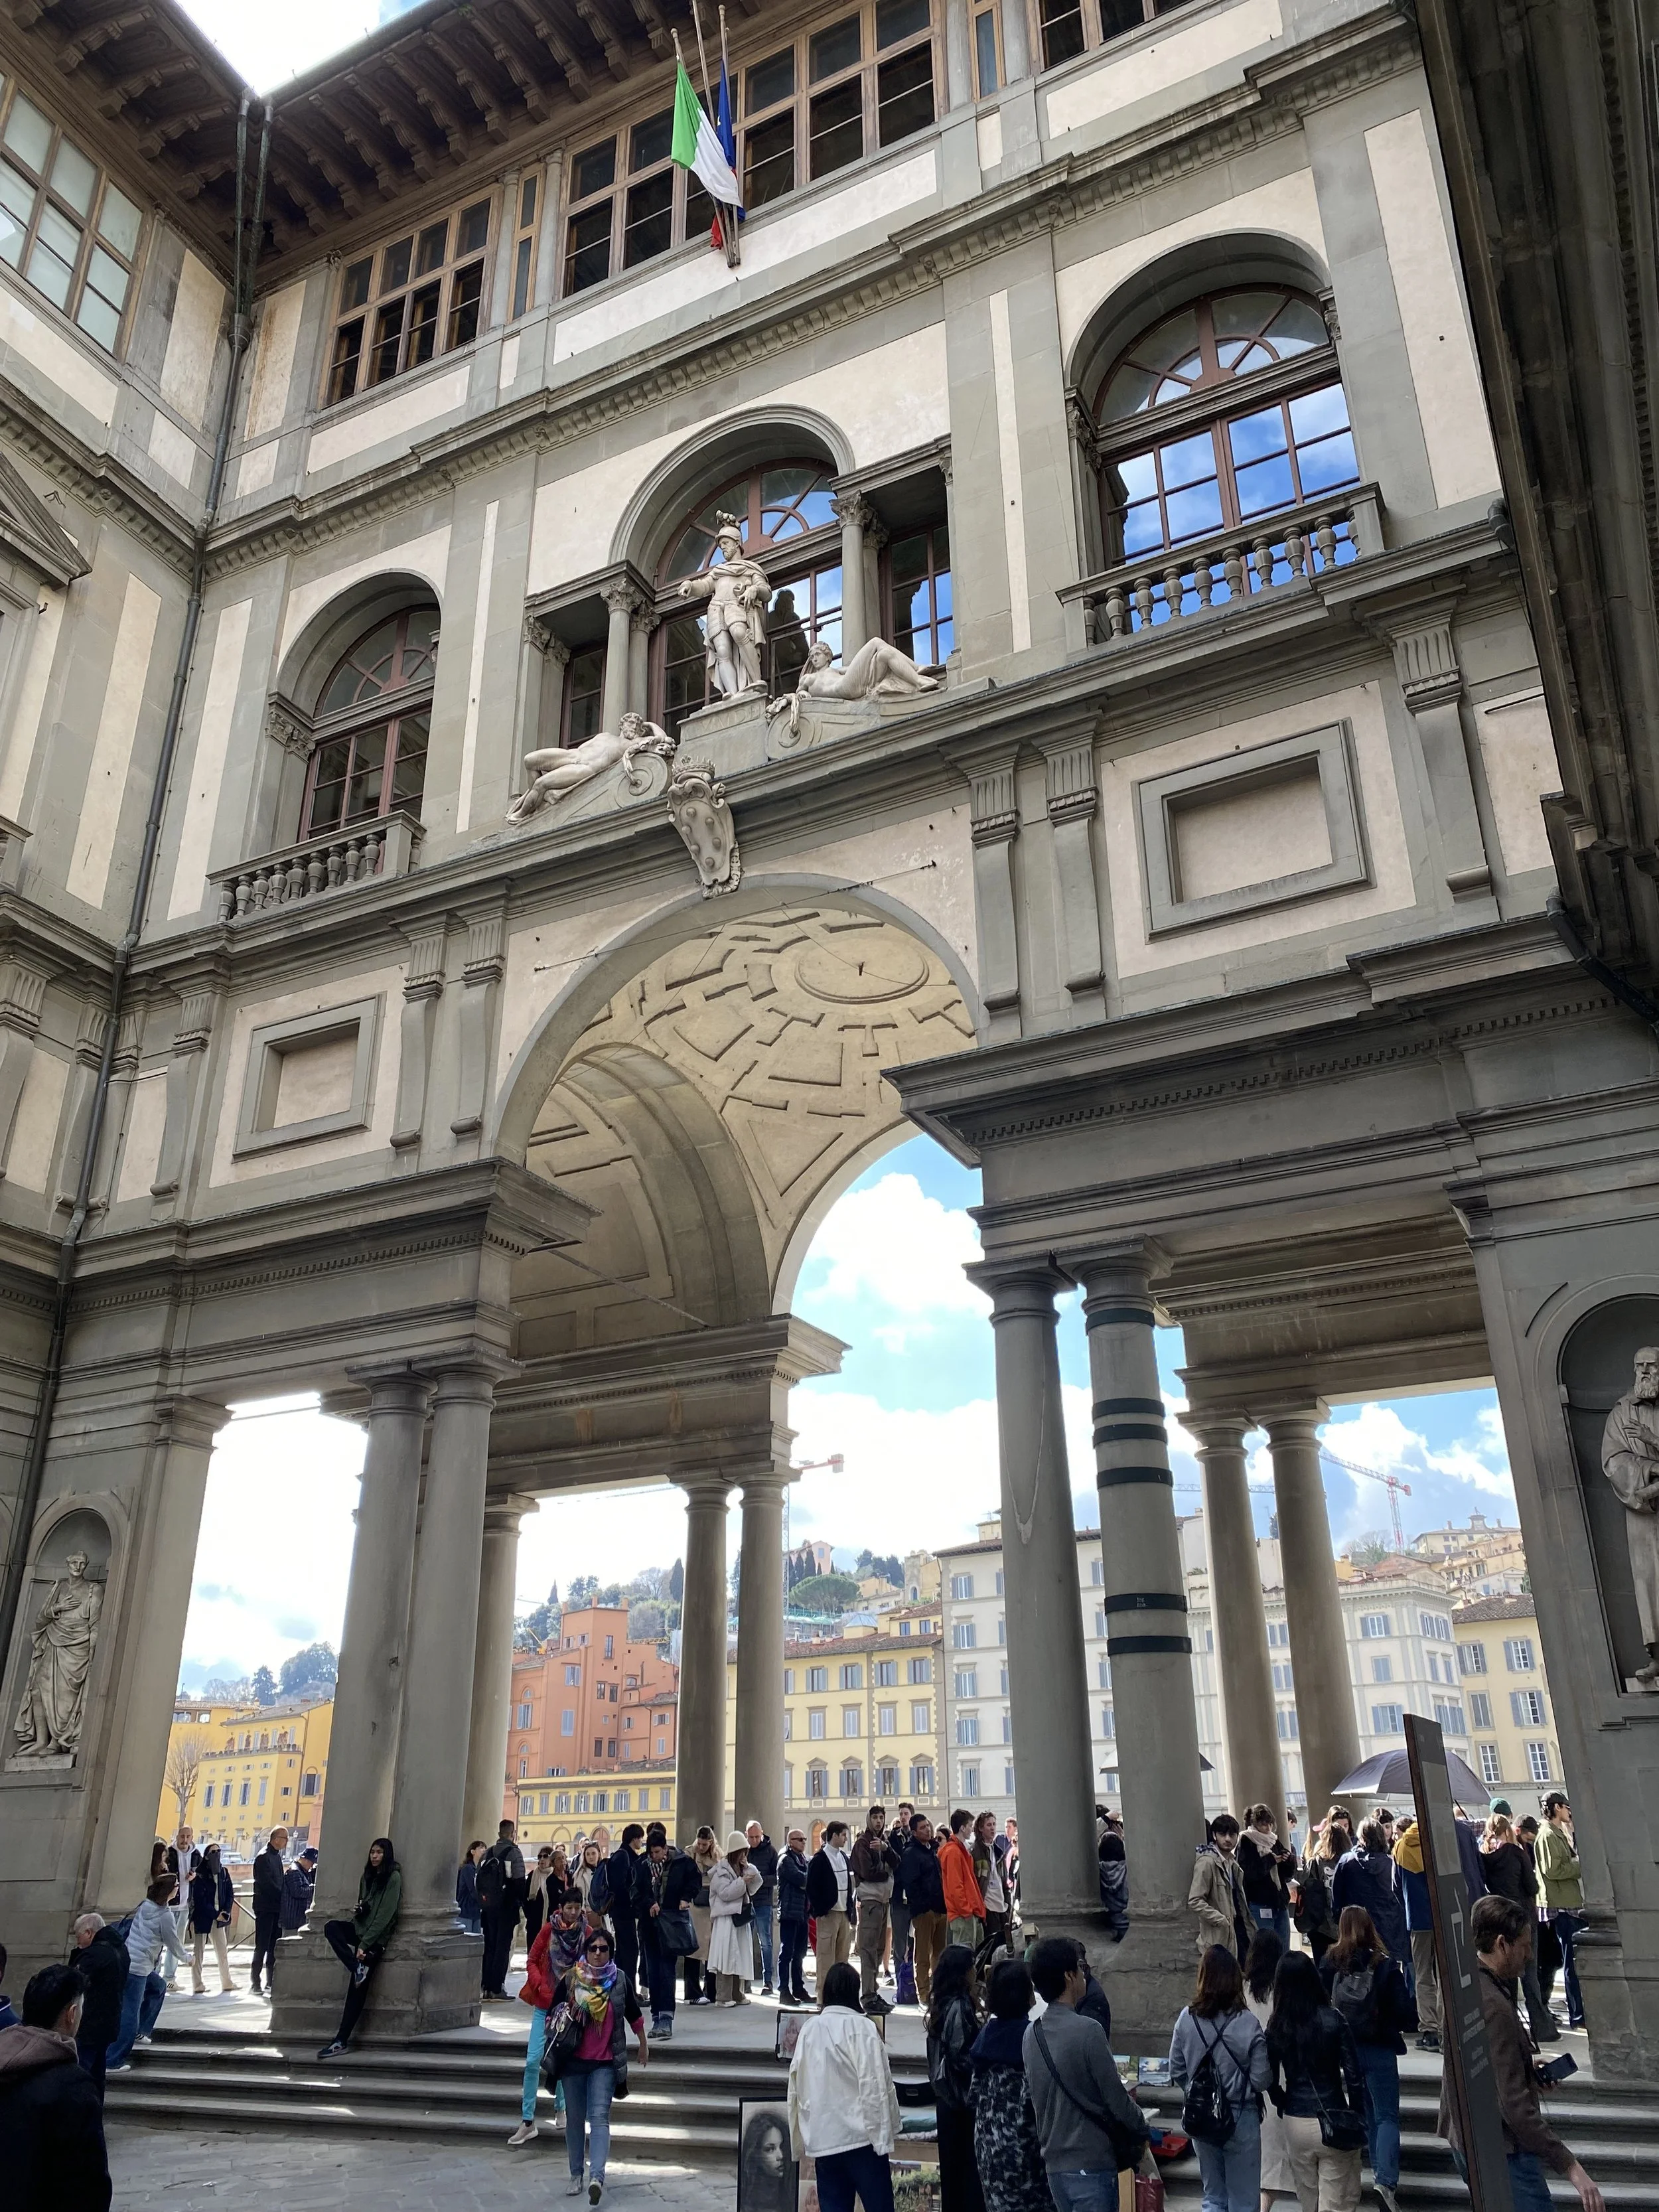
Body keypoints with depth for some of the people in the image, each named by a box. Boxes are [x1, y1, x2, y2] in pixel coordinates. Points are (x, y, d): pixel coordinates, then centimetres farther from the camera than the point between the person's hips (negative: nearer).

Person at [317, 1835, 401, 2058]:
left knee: (358, 1987, -12)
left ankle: (342, 2040, -10)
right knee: (331, 1927, -20)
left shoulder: (393, 1877, -8)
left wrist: (364, 1944, -18)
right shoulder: (368, 1876, 14)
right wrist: (359, 1909, -3)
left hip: (377, 1937, -7)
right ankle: (359, 1967, -22)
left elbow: (385, 1914, -14)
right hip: (361, 1929, 7)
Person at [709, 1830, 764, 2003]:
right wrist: (742, 1881, -19)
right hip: (726, 1918, -7)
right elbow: (725, 1893, -18)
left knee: (742, 1957, 10)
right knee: (726, 1958, -9)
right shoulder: (722, 1869, -8)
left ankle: (738, 1994, 18)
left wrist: (748, 1869, -2)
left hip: (741, 1917, 8)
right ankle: (723, 1997, -5)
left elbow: (754, 1887, 9)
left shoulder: (745, 1868, 15)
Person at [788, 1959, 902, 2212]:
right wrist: (884, 2141, -6)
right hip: (861, 2136, -4)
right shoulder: (863, 2028, -9)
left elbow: (797, 2086, 9)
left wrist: (799, 2143, 17)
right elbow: (876, 2088, -11)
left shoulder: (809, 2028, 4)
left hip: (822, 2139, 4)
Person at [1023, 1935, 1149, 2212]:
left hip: (1054, 2162, 7)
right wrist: (1141, 2129, 4)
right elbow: (1116, 2096, -14)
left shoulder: (1031, 2034, 4)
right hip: (1092, 2165, -7)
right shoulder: (1088, 2031, -19)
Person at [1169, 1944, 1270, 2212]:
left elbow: (1176, 2073, -1)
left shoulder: (1187, 2018, -9)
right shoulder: (1247, 2023, -18)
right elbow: (1261, 2080, -13)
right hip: (1241, 2118, -3)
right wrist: (1240, 2084, 8)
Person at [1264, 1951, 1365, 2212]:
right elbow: (1354, 2075, -11)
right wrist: (1359, 2119, 2)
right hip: (1333, 2121, -3)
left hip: (1295, 2124, 3)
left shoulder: (1276, 2027, -5)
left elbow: (1271, 2082, 1)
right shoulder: (1333, 2020, -13)